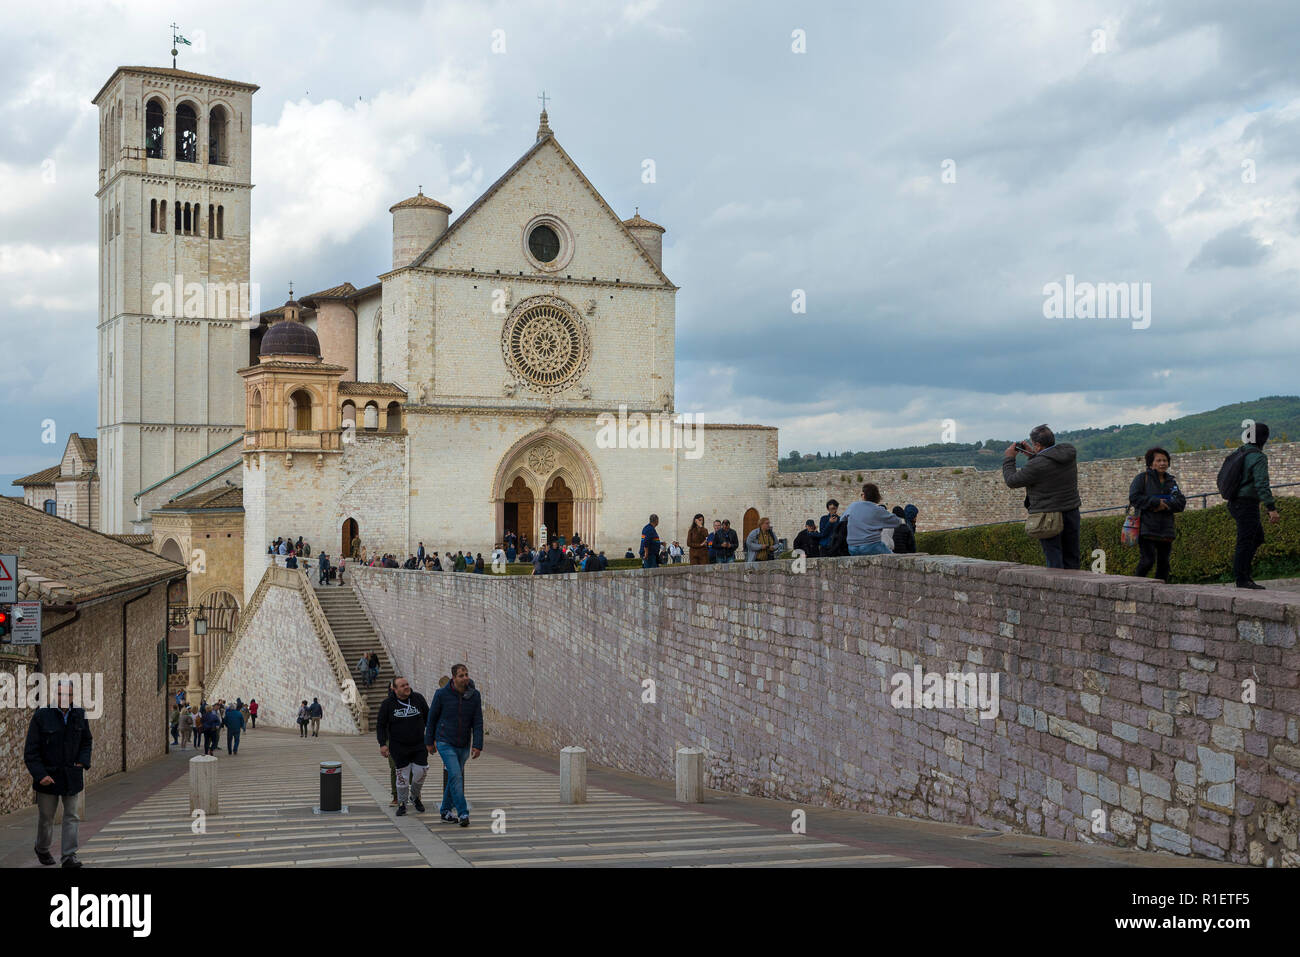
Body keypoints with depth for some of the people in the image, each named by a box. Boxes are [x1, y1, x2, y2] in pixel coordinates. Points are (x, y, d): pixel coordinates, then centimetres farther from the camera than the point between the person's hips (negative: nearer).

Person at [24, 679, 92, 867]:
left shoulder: (79, 714, 0)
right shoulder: (41, 716, -12)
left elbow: (87, 741, 15)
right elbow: (30, 752, -10)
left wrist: (83, 762, -1)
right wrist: (40, 775, -20)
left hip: (72, 774, 2)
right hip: (48, 775, -2)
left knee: (72, 815, -1)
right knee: (46, 816, 11)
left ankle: (69, 855, 3)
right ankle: (42, 849, 35)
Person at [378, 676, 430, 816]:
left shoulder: (418, 698, -1)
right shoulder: (388, 704, -5)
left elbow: (428, 719, 8)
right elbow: (380, 725, 1)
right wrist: (383, 744, -8)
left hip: (419, 745, 2)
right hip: (399, 747, -2)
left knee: (421, 771, -3)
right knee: (402, 775, 0)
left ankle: (414, 796, 24)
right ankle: (402, 803, 17)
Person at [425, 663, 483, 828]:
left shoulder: (474, 695, -4)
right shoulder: (442, 694, -10)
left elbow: (478, 722, -2)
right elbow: (432, 718, 2)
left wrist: (478, 745, -10)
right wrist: (429, 741, 6)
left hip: (463, 746, 4)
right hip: (445, 743, -4)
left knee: (455, 778, 12)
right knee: (455, 776, -15)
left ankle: (445, 811, 27)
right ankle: (463, 814, -13)